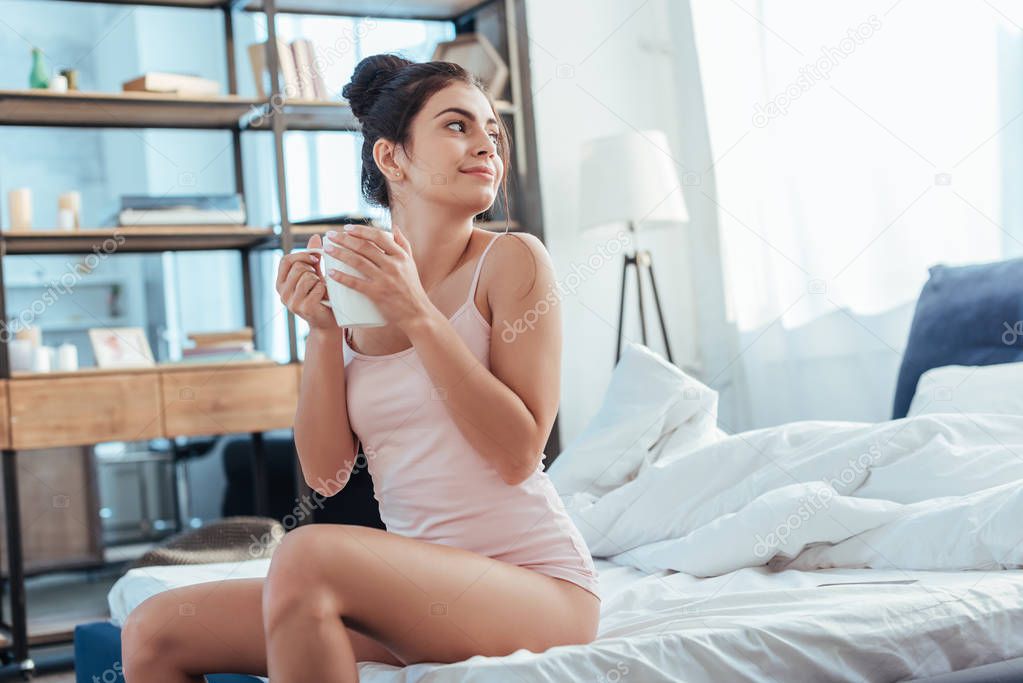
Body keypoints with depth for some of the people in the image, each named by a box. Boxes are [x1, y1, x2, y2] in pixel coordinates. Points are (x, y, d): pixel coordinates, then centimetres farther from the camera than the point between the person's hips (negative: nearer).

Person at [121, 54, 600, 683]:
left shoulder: (513, 259, -3)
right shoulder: (354, 289, 8)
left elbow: (517, 454, -12)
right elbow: (326, 475, 5)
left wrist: (417, 315, -15)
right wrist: (323, 332, -6)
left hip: (538, 585, -4)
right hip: (419, 593, 5)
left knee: (308, 552, -30)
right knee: (154, 632, -5)